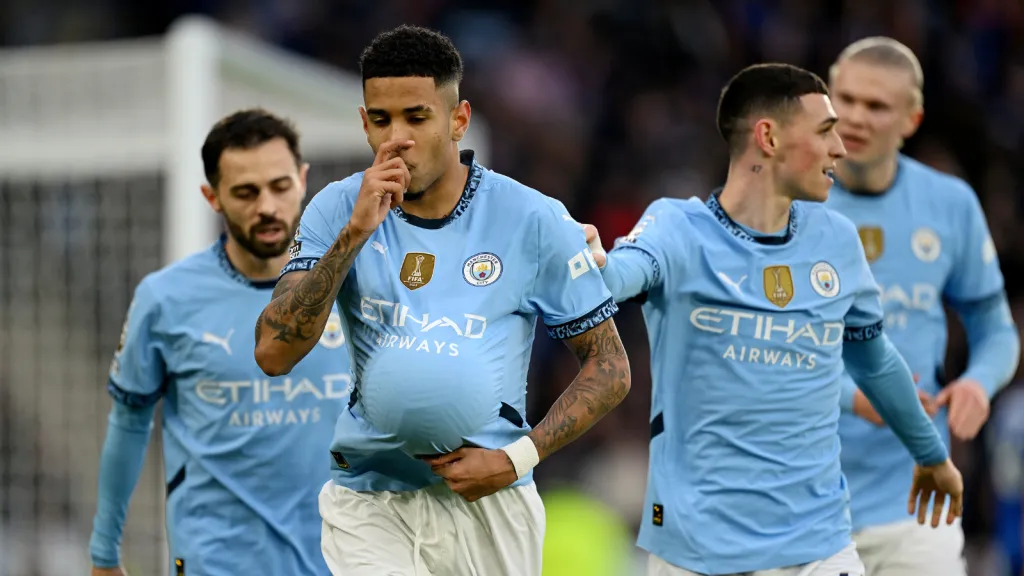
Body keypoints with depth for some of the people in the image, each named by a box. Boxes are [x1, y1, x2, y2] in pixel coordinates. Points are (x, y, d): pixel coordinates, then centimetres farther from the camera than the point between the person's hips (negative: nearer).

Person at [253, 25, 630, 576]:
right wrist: (355, 234, -18)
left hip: (489, 508, 0)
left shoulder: (533, 221, -4)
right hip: (369, 509, 0)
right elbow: (273, 353, -11)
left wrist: (516, 459, -11)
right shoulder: (337, 211, 0)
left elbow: (609, 366, 2)